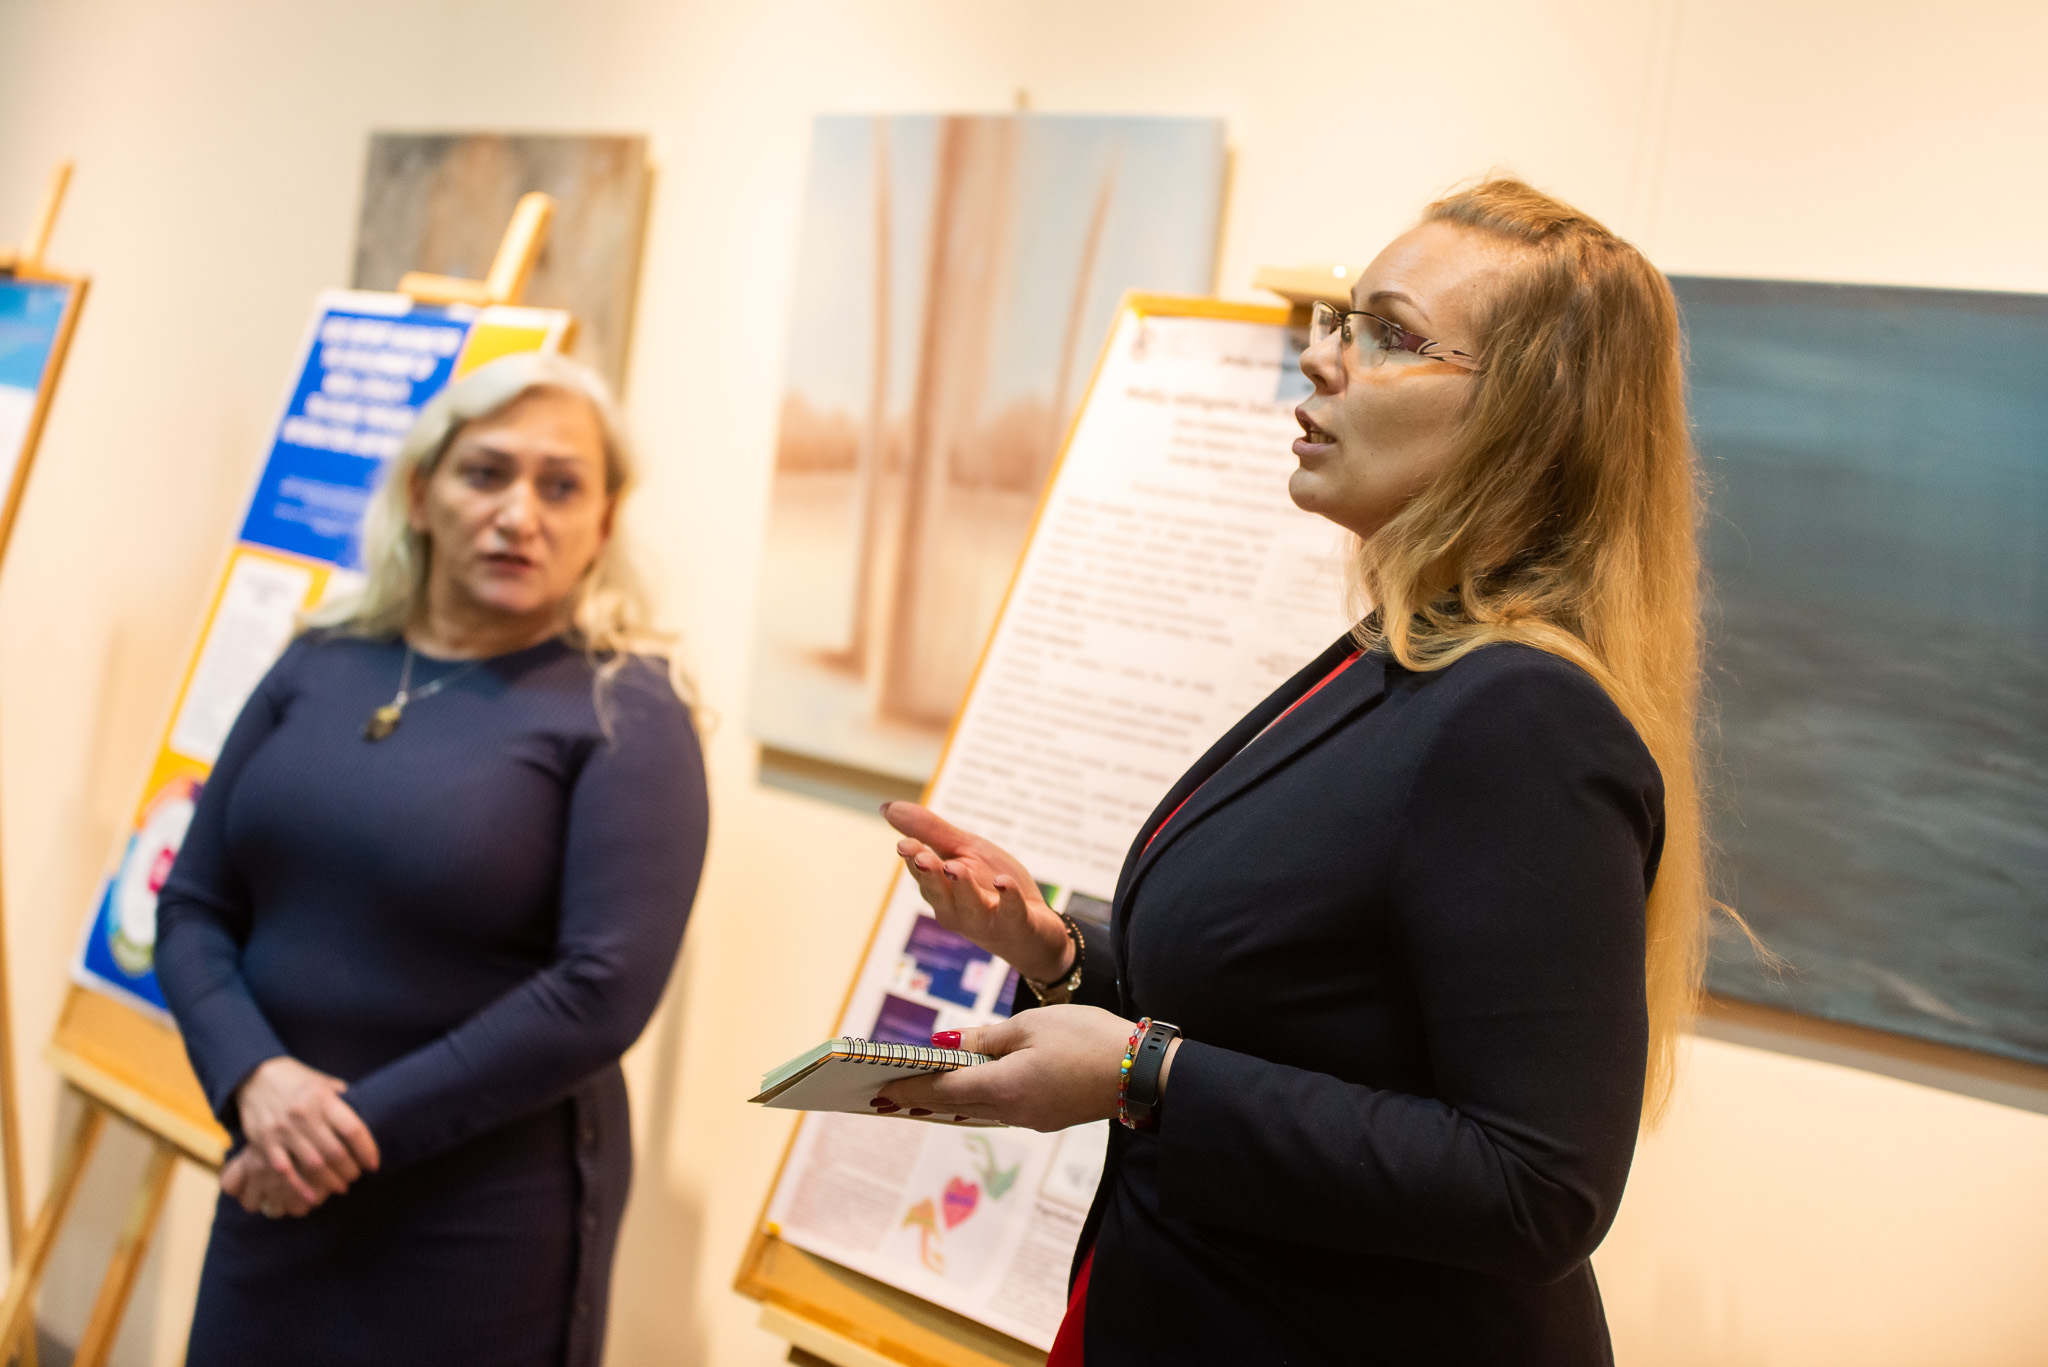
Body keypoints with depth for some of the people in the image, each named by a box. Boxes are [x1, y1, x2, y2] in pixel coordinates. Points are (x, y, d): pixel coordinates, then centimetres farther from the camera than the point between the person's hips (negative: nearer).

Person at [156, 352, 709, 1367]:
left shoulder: (624, 716, -10)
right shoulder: (320, 665, 6)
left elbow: (603, 992, -18)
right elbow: (194, 907, 6)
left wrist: (363, 1127, -17)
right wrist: (252, 1076, -12)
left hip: (483, 1225, -4)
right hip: (278, 1193, 5)